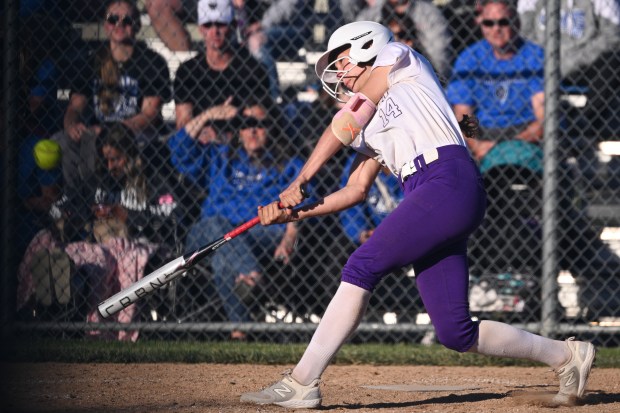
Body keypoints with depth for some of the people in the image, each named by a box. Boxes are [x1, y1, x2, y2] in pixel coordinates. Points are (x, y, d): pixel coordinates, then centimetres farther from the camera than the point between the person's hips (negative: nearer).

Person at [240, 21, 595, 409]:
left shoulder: (399, 59, 14)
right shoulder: (371, 126, 32)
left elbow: (345, 124, 10)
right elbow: (356, 189, 24)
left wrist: (300, 181, 11)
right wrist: (295, 211, 13)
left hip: (450, 181, -8)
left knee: (361, 268, -16)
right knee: (456, 333, 0)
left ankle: (301, 382, -17)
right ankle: (566, 355, 14)